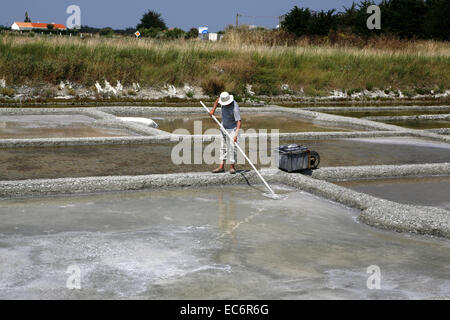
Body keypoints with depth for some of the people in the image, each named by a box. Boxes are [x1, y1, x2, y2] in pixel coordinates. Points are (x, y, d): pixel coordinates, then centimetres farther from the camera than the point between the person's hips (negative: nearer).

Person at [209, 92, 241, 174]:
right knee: (223, 147, 8)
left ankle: (232, 167, 0)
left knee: (232, 147, -10)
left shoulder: (235, 108, -29)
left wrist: (236, 134, -42)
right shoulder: (224, 101, -8)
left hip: (232, 129, -7)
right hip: (224, 127, 7)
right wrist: (213, 110, 12)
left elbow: (239, 121, -33)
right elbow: (218, 100, 17)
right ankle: (221, 167, 11)